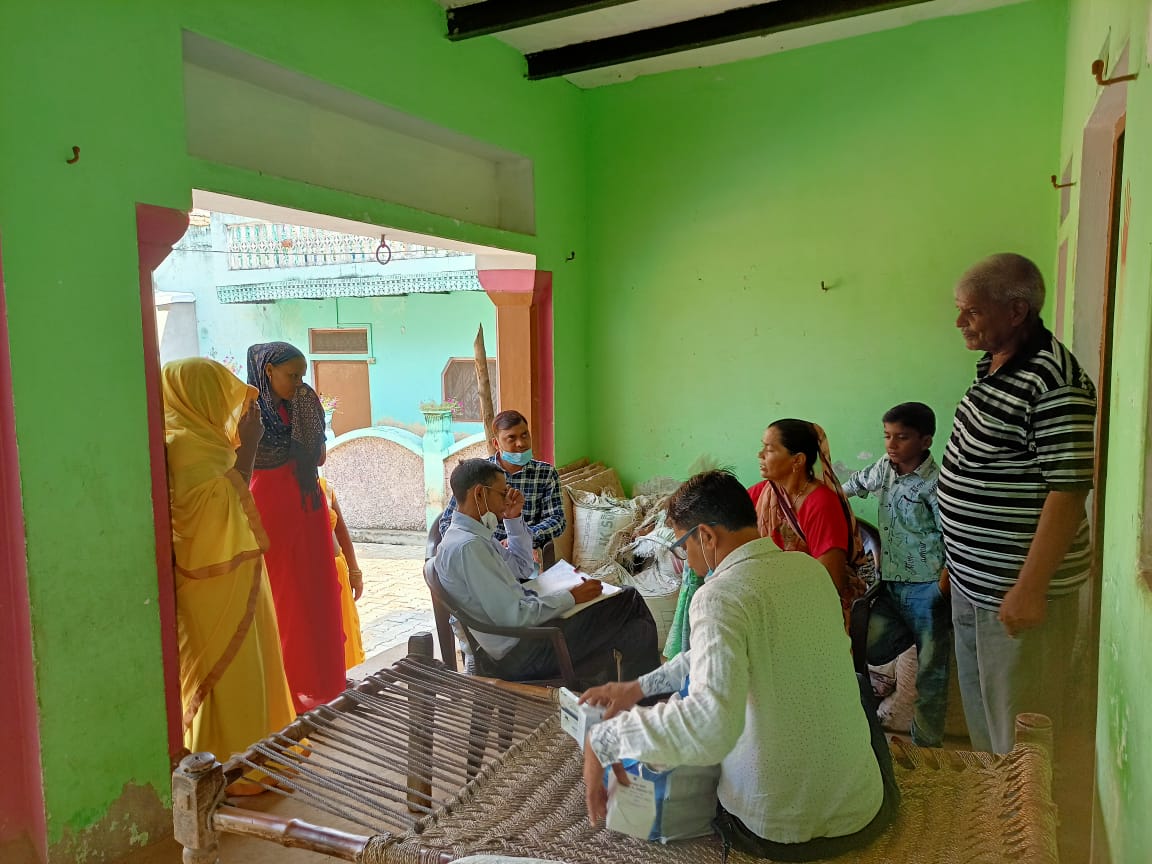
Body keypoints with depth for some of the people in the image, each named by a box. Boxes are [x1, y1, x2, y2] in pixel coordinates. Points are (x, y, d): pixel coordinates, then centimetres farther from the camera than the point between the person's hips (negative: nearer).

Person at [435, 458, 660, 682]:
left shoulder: (473, 535, 10)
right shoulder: (467, 546, -22)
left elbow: (522, 568, 22)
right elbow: (512, 617, -24)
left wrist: (514, 518, 8)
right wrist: (571, 597, -14)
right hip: (518, 655, -10)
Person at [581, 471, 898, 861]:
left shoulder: (719, 595, -26)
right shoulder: (809, 568, -2)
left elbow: (712, 722, -42)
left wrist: (603, 738, -29)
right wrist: (640, 686, 11)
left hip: (774, 830, -4)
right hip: (862, 812, 5)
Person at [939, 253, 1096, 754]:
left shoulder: (1053, 382, -22)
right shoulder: (992, 363, 6)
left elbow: (1069, 489, -24)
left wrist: (1030, 589, -23)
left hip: (1015, 586, -9)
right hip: (971, 578, 9)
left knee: (1017, 721, 9)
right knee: (979, 702, 25)